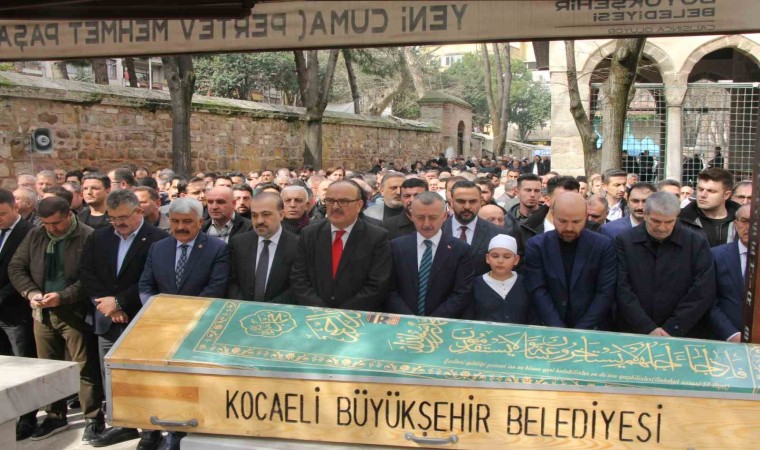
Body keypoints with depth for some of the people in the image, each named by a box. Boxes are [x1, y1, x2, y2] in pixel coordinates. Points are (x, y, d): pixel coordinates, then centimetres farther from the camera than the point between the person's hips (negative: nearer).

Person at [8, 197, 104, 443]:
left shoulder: (88, 237, -12)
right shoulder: (35, 235, 6)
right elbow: (16, 267, 9)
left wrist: (63, 297, -21)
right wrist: (31, 292, -7)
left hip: (75, 313, -6)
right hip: (43, 312, 6)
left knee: (85, 367, 0)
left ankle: (94, 419, 11)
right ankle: (55, 416, 31)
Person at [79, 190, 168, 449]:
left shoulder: (158, 240, -11)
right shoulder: (98, 238, 8)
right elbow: (86, 274, 5)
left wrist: (119, 301, -16)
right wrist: (106, 304, -8)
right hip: (107, 320, 6)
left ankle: (152, 428, 19)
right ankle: (123, 423, 28)